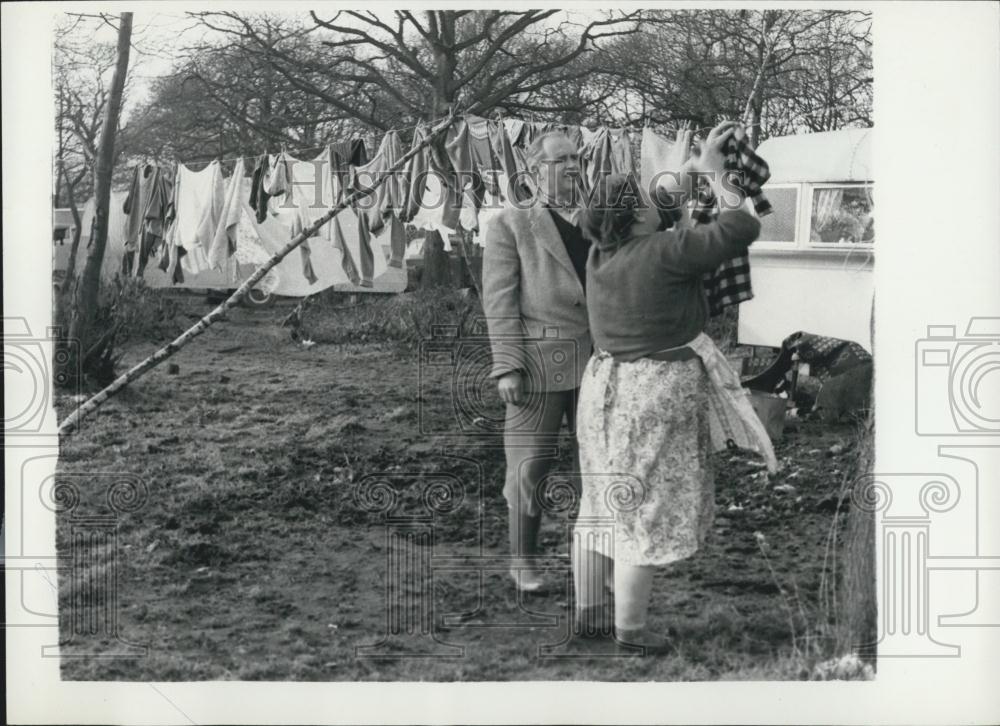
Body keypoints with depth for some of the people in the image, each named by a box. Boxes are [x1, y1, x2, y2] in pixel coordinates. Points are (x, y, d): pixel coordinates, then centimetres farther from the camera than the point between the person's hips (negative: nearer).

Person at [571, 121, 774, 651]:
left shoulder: (602, 255, 5)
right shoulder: (665, 252, -17)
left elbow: (661, 216, 22)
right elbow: (741, 229, -13)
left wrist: (692, 166, 21)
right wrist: (716, 177, -1)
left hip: (604, 386, 8)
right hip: (655, 398, -8)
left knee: (604, 503, 15)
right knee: (646, 511, -1)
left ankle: (587, 611, 22)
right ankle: (630, 629, 4)